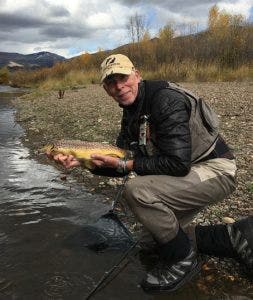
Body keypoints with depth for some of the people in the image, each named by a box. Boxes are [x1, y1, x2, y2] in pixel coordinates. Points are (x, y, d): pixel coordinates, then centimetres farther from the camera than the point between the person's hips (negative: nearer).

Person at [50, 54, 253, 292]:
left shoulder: (166, 100, -23)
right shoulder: (131, 113, 6)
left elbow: (177, 163, -30)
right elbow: (122, 159, 6)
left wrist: (124, 165, -24)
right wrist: (81, 161, -7)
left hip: (214, 171, -10)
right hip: (187, 173, 10)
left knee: (136, 190, -29)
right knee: (161, 234, 17)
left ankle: (183, 259, -7)